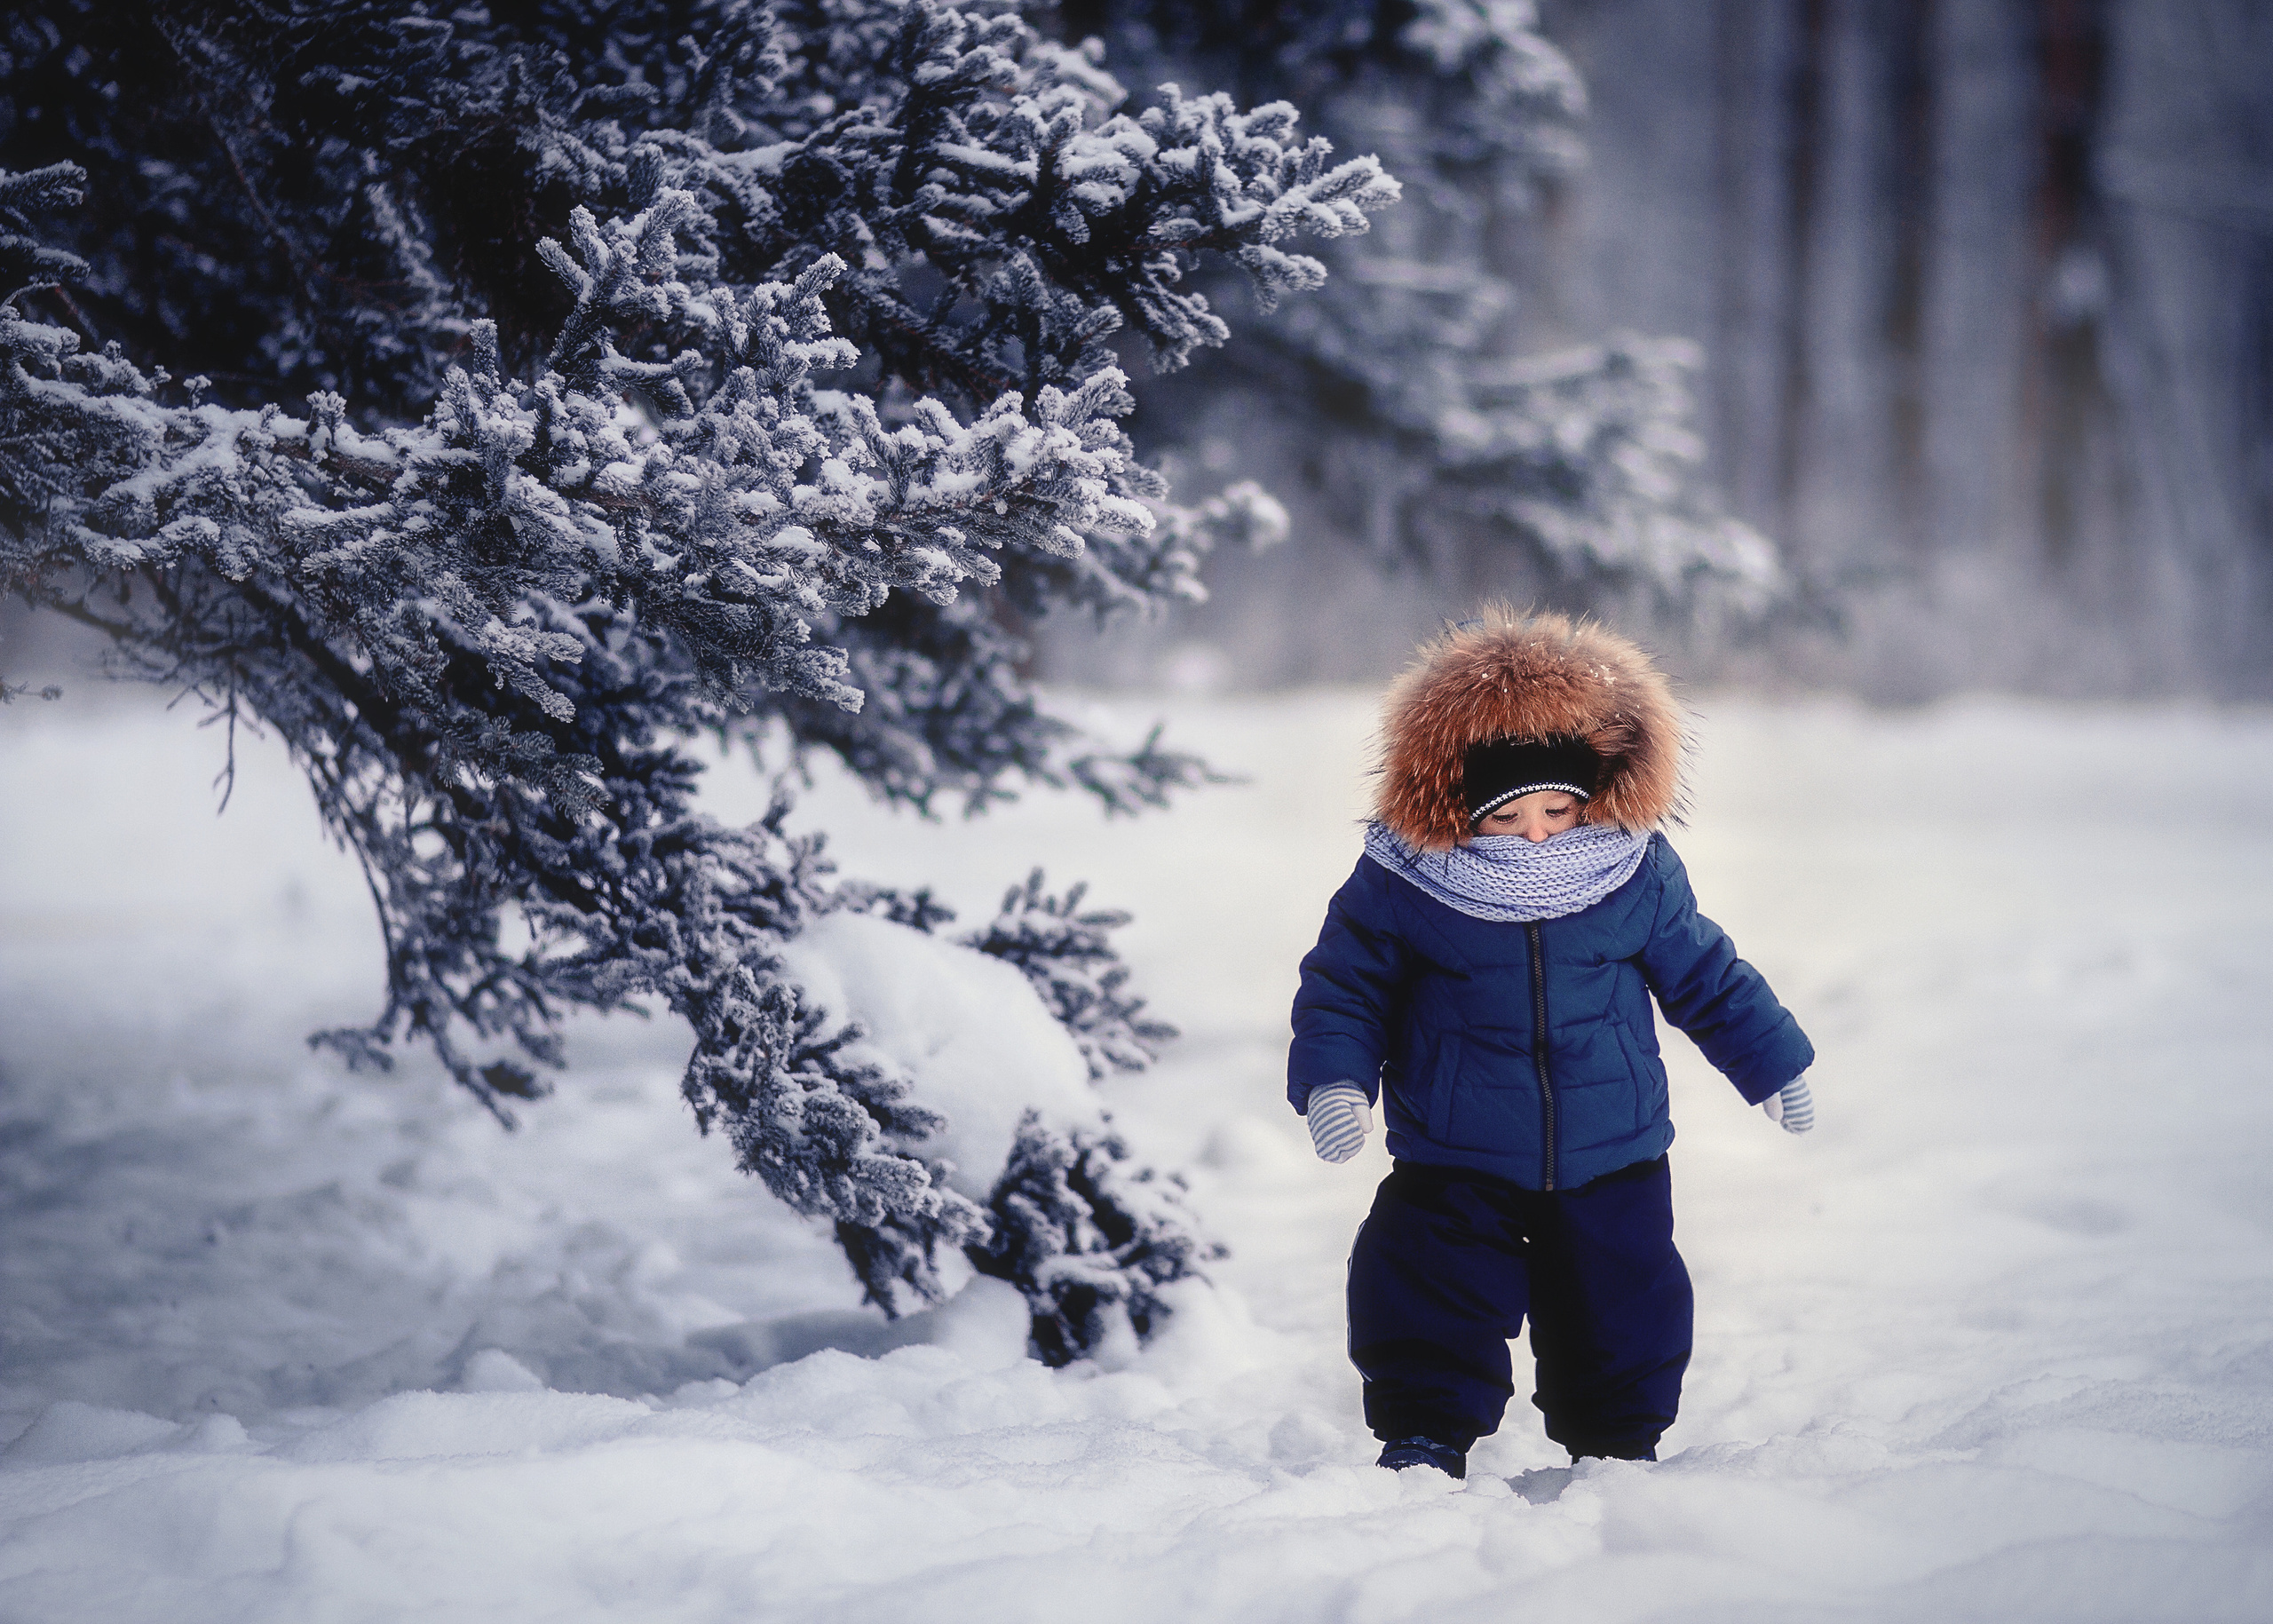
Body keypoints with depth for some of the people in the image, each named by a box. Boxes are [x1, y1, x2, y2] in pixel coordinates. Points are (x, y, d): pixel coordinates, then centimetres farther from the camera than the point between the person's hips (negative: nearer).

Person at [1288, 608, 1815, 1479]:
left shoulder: (1638, 875, -5)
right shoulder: (1399, 882, -11)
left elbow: (1706, 975, 9)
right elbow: (1342, 986, -2)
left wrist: (1772, 1060, 16)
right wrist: (1334, 1080, -16)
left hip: (1612, 1162, 2)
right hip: (1452, 1168, -2)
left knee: (1623, 1308, 9)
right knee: (1431, 1306, -6)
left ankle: (1617, 1447, 28)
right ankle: (1424, 1440, 10)